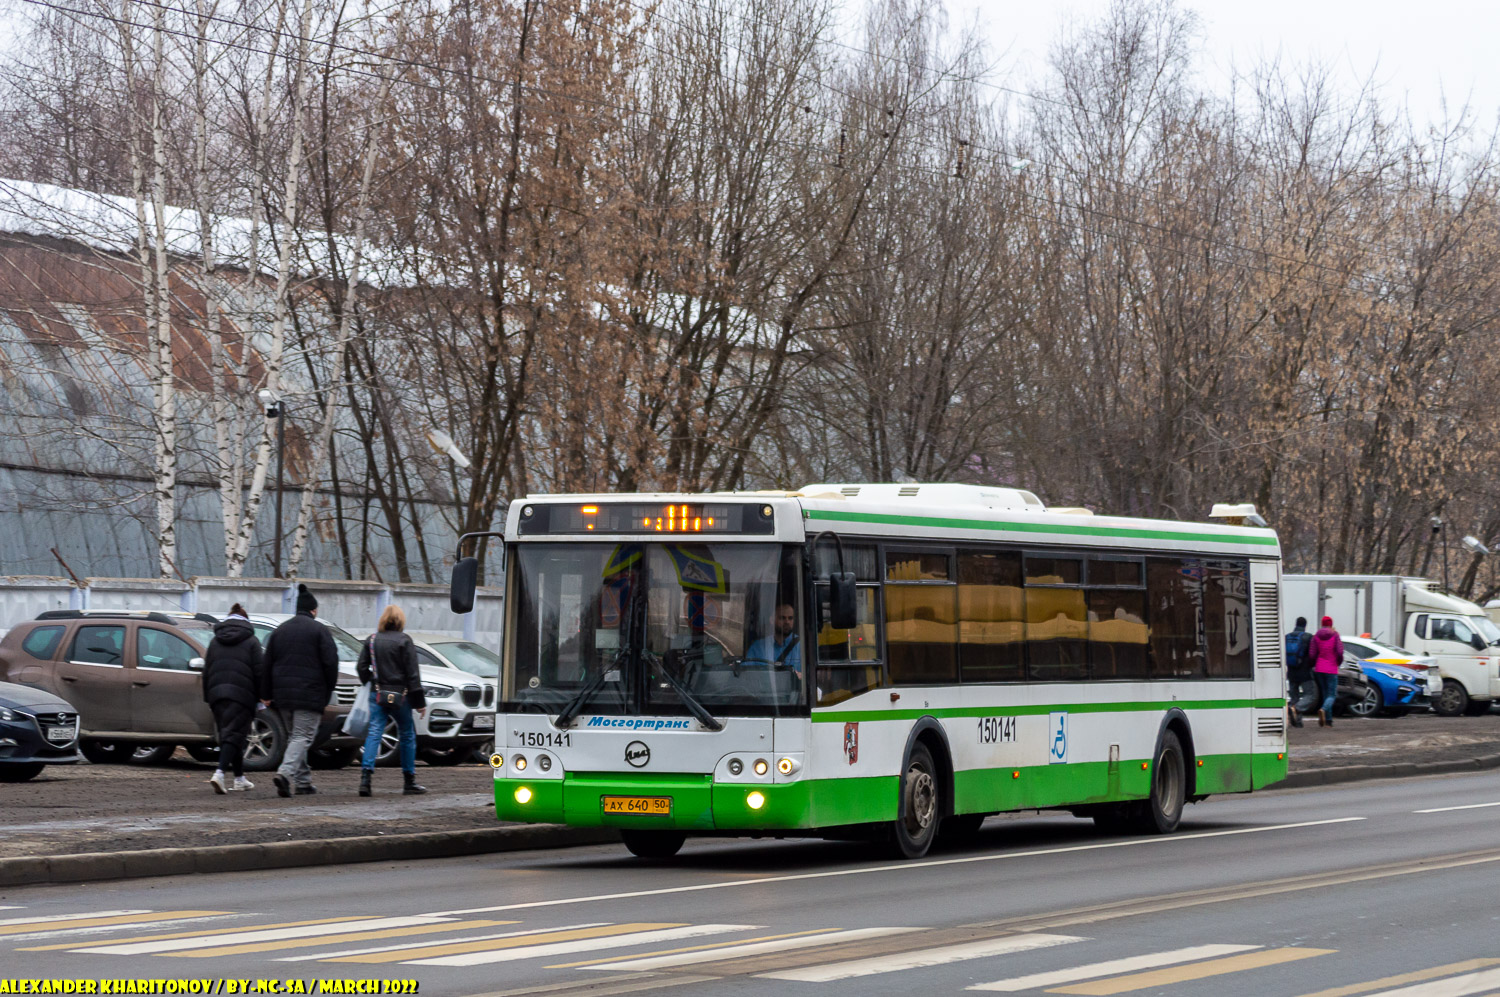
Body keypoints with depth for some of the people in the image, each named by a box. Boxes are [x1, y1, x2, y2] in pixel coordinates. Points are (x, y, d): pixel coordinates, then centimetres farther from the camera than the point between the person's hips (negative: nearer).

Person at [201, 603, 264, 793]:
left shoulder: (215, 641, 15)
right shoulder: (251, 642, 3)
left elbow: (206, 671, 15)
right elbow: (259, 671, -1)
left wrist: (208, 697, 20)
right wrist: (260, 698, 3)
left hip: (217, 694, 4)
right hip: (241, 695, -4)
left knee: (229, 734, 13)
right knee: (234, 734, -8)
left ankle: (240, 778, 17)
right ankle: (220, 773, -27)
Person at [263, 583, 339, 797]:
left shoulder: (280, 630, 13)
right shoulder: (319, 630, -4)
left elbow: (267, 664, 12)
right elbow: (330, 662, -9)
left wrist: (266, 695, 14)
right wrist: (329, 690, 3)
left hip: (283, 694, 6)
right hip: (309, 694, -6)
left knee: (293, 736, 16)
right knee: (302, 737, -7)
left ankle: (303, 781, 15)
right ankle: (285, 772, -26)